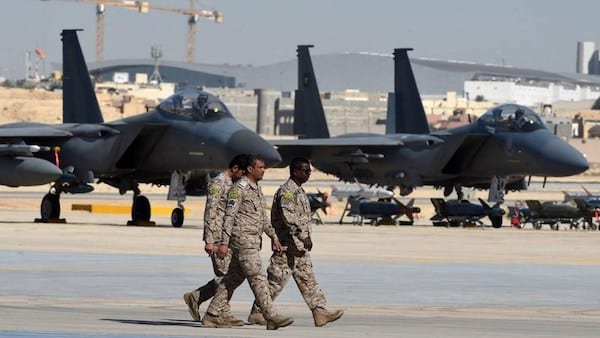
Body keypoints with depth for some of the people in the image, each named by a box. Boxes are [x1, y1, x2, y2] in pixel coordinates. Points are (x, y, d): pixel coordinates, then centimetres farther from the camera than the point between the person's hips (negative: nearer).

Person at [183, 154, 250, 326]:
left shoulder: (233, 185, 18)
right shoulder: (217, 184, -10)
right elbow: (210, 213, -15)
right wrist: (209, 240, -19)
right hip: (218, 238, -9)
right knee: (224, 276, -7)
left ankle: (195, 297, 19)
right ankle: (225, 314, -3)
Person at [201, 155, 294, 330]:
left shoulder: (257, 189, 18)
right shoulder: (239, 188, -11)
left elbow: (263, 216, 26)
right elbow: (229, 216, -16)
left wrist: (273, 237, 21)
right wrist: (224, 243, -20)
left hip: (253, 241, 10)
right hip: (243, 239, -10)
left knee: (233, 279, 10)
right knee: (258, 278, -11)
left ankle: (212, 315, 13)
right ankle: (271, 317, -13)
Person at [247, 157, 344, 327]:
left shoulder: (299, 191, 16)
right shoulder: (287, 190, -16)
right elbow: (289, 217, -28)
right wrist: (304, 236, -31)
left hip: (299, 247, 10)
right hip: (288, 245, -10)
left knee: (308, 280, 6)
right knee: (276, 281, -4)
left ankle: (320, 312, 4)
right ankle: (256, 313, 3)